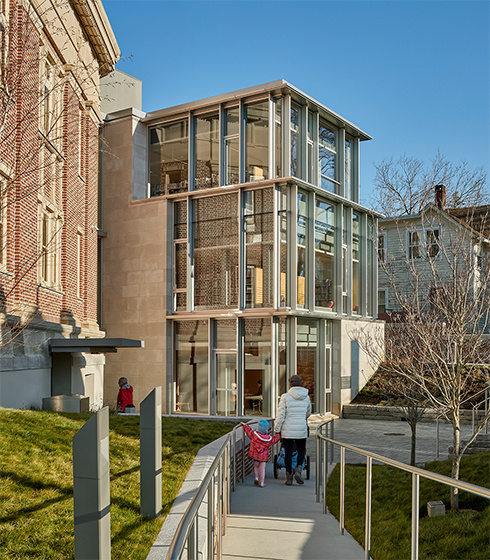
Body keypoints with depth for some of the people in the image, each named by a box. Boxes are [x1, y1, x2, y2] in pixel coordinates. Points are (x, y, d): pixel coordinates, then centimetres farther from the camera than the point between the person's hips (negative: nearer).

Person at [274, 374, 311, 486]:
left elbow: (281, 415, -12)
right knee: (301, 450, 20)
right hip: (301, 430, 2)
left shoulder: (285, 397, -10)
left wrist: (277, 429, -4)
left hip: (287, 430, -2)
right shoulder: (306, 397, 0)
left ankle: (289, 478, 12)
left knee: (288, 453, 9)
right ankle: (298, 469, -2)